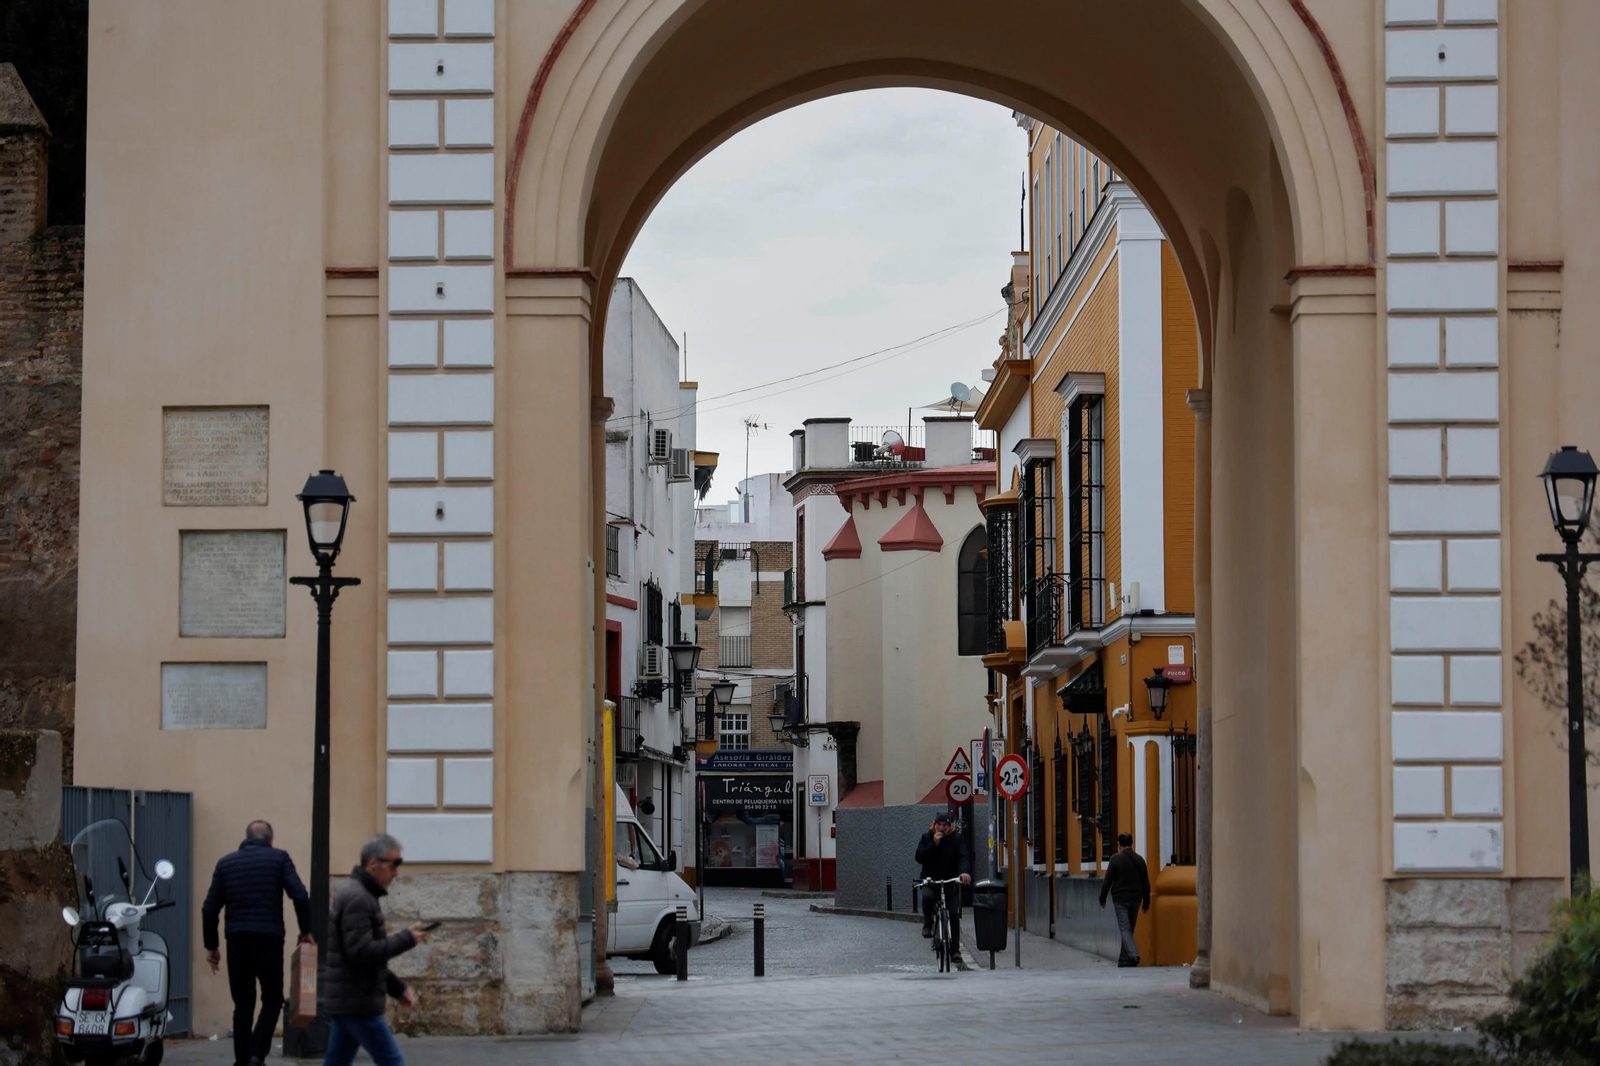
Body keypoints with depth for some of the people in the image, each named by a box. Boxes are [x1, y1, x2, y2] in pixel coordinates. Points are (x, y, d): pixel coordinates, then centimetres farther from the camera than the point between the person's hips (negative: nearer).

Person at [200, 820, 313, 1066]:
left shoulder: (226, 862, 12)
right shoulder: (279, 858, 4)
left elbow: (209, 908, 9)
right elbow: (299, 895, -8)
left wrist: (211, 946, 16)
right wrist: (305, 930, 4)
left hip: (237, 940, 3)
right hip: (269, 938, -3)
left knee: (243, 1005, 11)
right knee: (272, 1000, 9)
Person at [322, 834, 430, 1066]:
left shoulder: (358, 896, 18)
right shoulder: (357, 899, -15)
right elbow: (361, 953, -23)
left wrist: (398, 988, 20)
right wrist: (406, 939, -15)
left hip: (343, 1002, 10)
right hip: (357, 1003, -10)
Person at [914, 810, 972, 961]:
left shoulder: (957, 839, -2)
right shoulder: (927, 837, 1)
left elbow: (963, 857, -16)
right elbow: (919, 857, -11)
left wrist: (965, 871, -37)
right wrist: (934, 844, -21)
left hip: (950, 882, 0)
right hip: (930, 881, 0)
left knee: (954, 915, -4)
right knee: (927, 897, -33)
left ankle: (955, 949, 5)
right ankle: (928, 924, -7)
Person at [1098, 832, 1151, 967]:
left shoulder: (1116, 859, -8)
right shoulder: (1139, 860, 6)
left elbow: (1107, 881, -7)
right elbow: (1146, 883, 8)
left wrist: (1102, 898, 4)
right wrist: (1146, 903, 14)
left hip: (1120, 899, -5)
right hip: (1135, 900, 5)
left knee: (1124, 929, -8)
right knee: (1129, 929, 13)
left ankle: (1133, 954, -29)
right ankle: (1124, 960, 18)